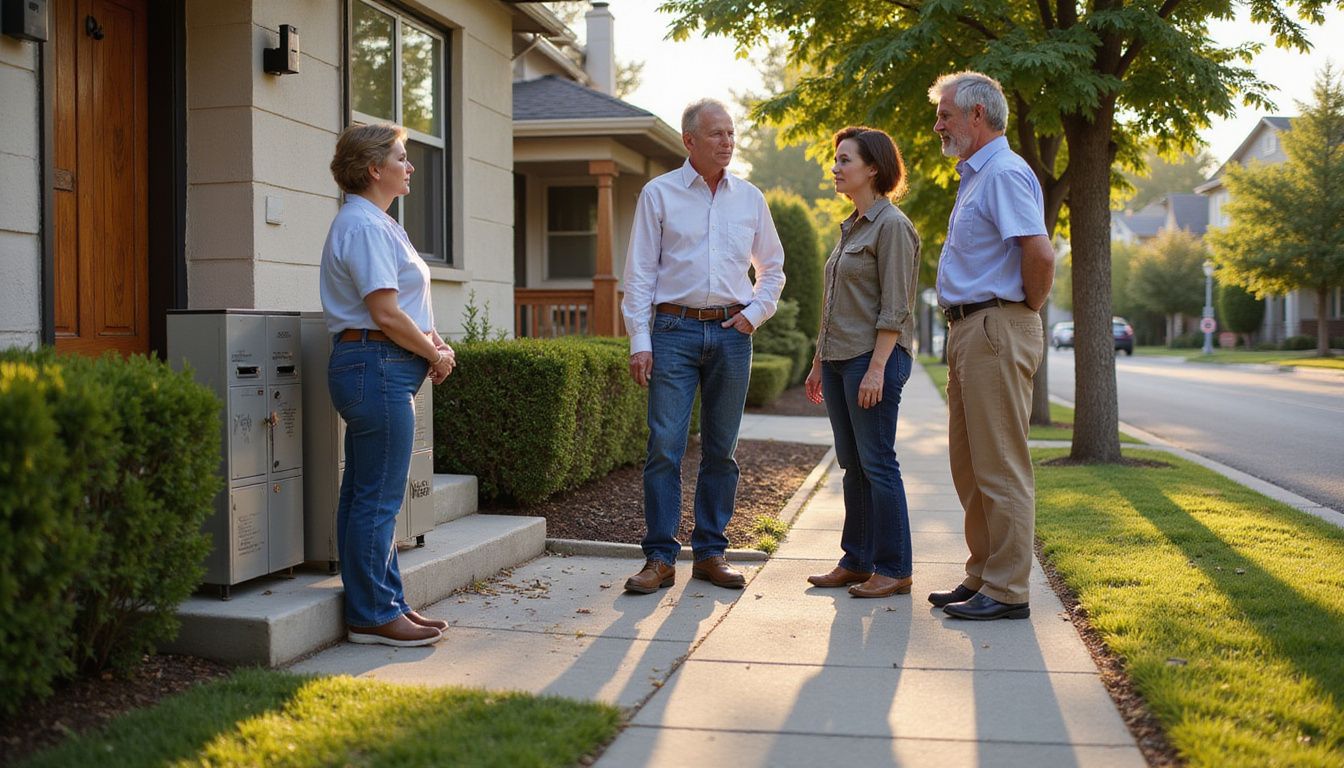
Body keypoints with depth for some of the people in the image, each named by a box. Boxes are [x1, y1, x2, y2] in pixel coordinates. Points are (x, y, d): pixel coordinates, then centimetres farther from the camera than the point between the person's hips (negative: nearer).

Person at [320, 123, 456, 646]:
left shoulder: (376, 223, 20)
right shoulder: (364, 226, -13)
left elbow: (405, 306, 22)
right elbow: (386, 313, -19)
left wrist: (433, 340, 5)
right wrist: (435, 354, -7)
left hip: (378, 370, 11)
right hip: (376, 367, -11)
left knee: (368, 495, 14)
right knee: (378, 497, -5)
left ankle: (383, 602, 22)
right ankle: (373, 615, 4)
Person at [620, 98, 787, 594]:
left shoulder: (750, 198, 11)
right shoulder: (659, 194, 3)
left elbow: (772, 268, 20)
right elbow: (639, 273, 1)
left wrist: (755, 313, 4)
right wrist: (639, 341, -7)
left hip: (731, 333, 3)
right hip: (674, 330, -3)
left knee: (721, 449, 7)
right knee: (664, 445, -7)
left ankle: (710, 553, 16)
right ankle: (660, 557, 1)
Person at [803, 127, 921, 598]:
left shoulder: (891, 226, -10)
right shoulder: (850, 227, 18)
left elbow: (894, 308, -16)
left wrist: (877, 368, -21)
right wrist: (818, 362, 19)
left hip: (874, 357, -9)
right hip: (839, 358, 9)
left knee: (877, 463, -5)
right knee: (852, 465, 12)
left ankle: (894, 570, 3)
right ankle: (856, 562, 20)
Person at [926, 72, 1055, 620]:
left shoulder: (1004, 173, -12)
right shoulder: (974, 177, 20)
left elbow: (1039, 252, -24)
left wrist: (1027, 308, -10)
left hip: (995, 328, -11)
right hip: (969, 330, 11)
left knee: (1000, 469, -6)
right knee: (969, 466, 14)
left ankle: (1007, 591, 1)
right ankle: (983, 576, 23)